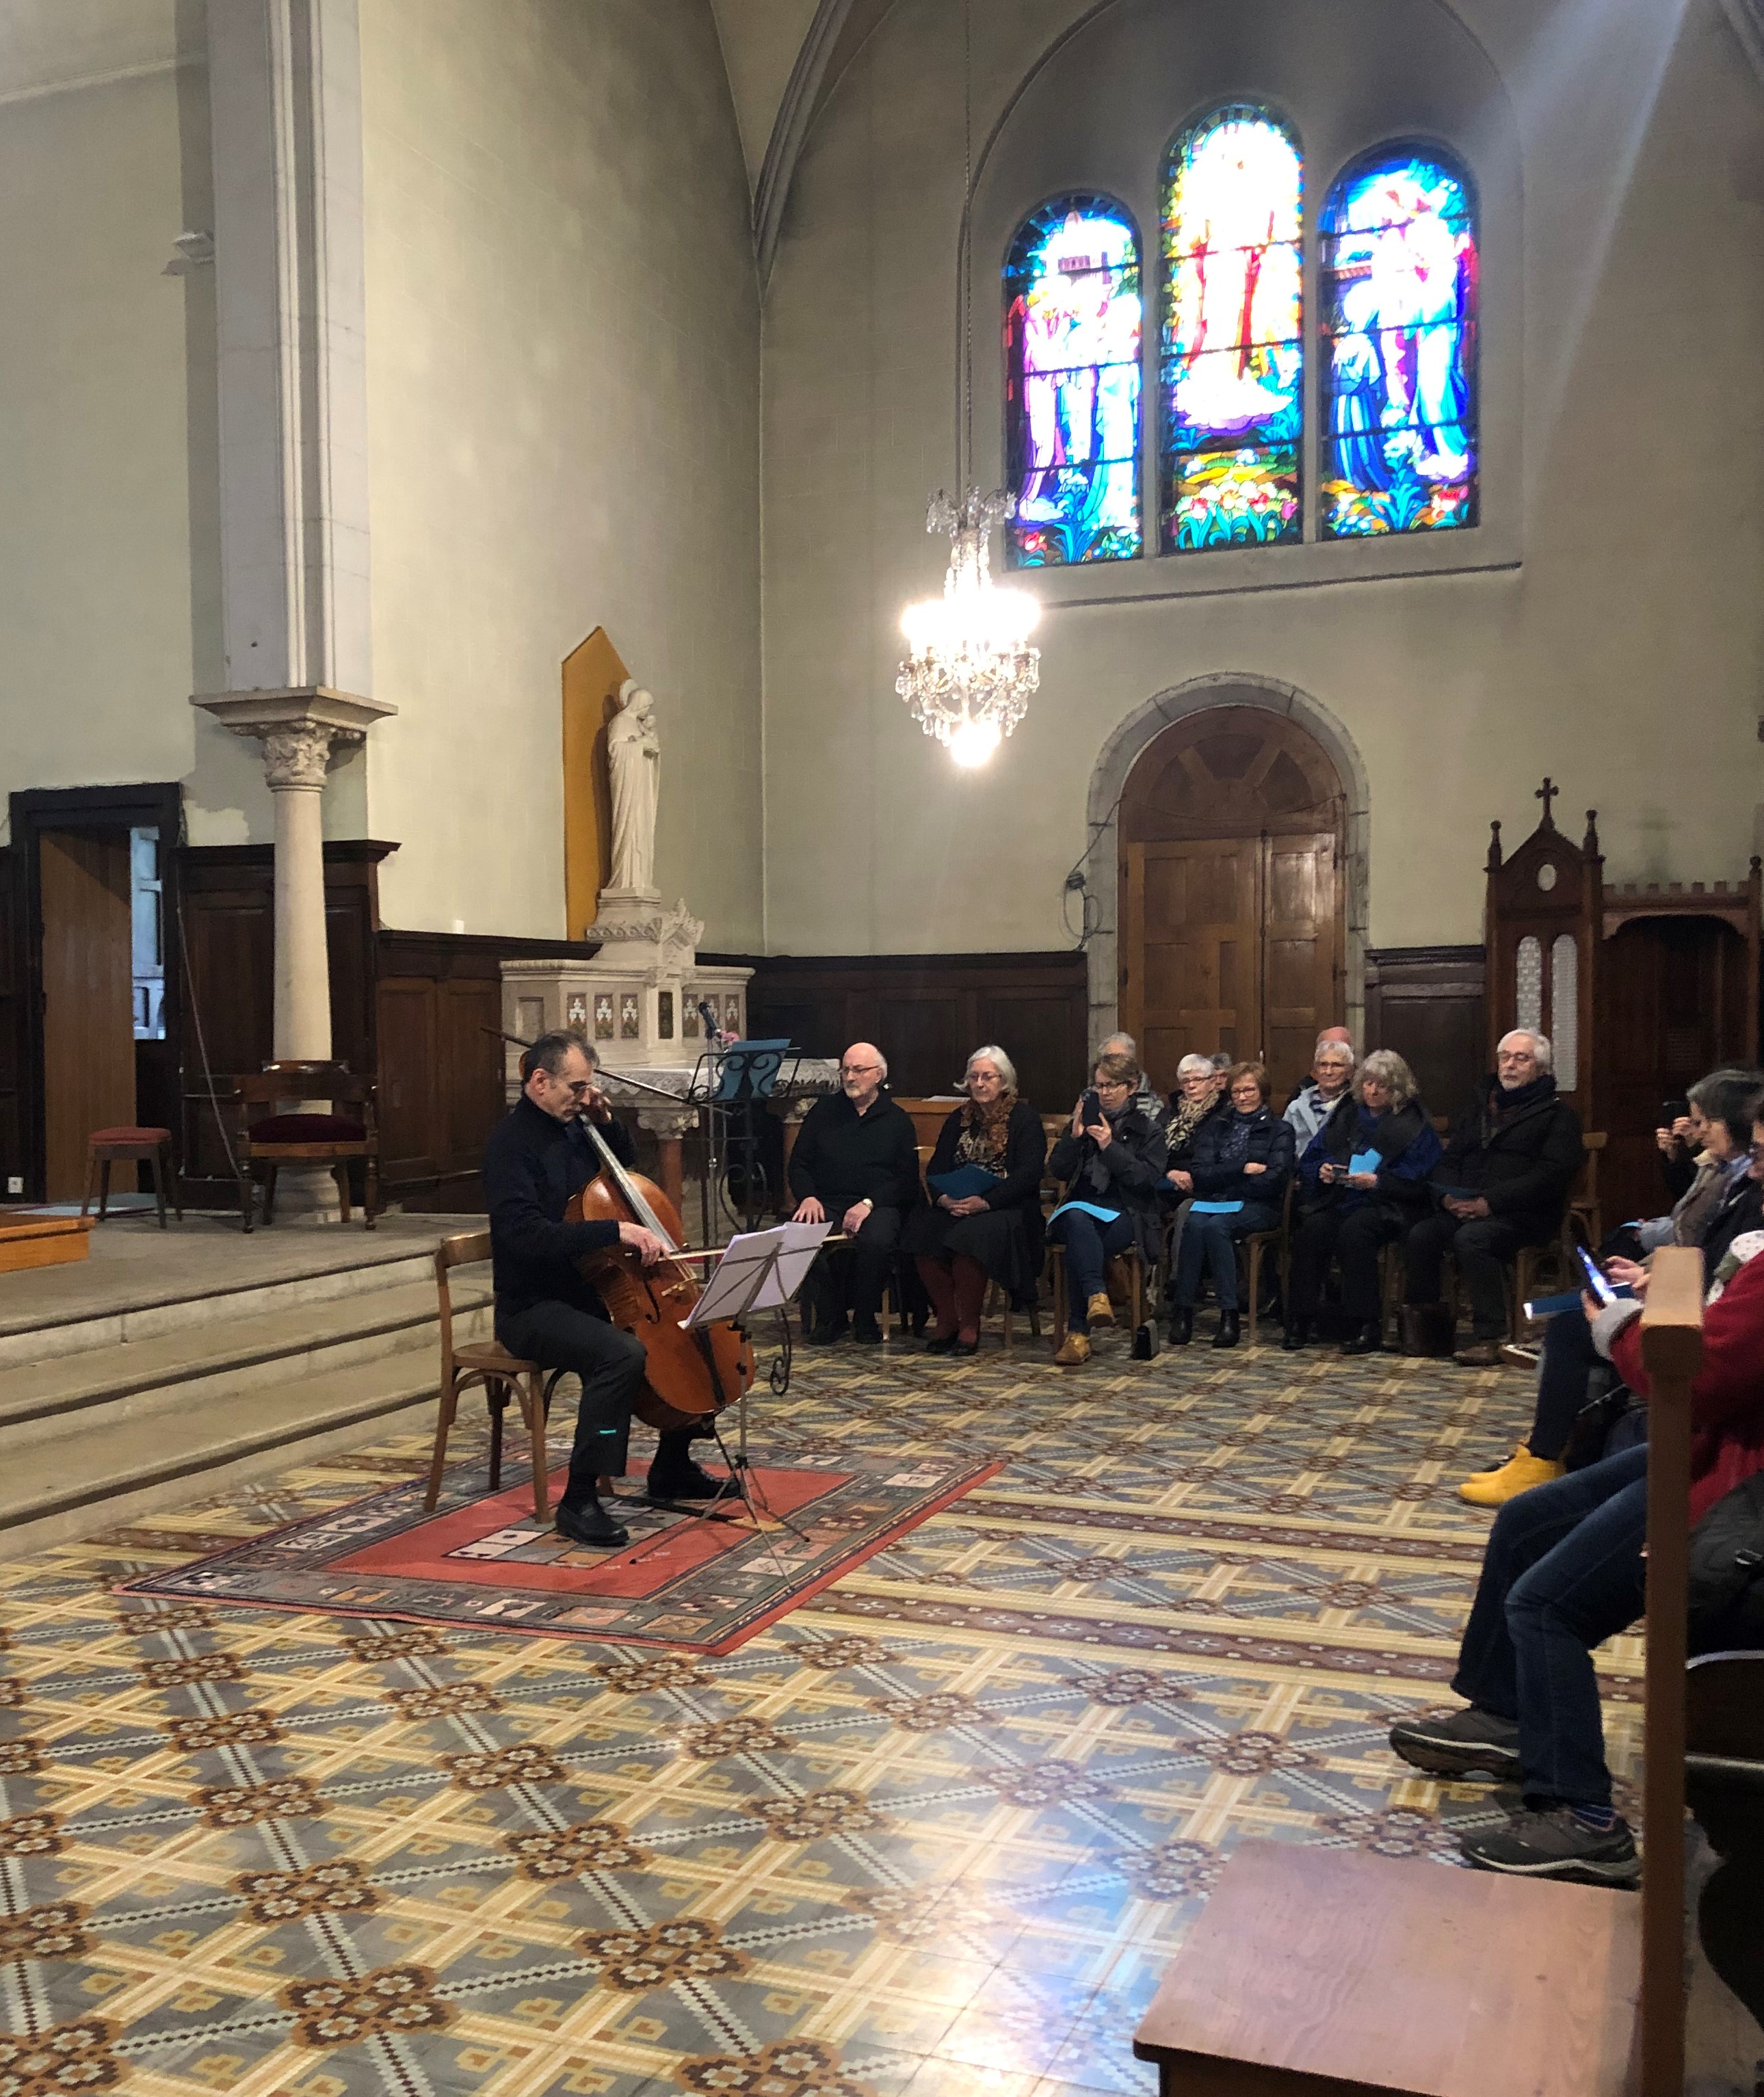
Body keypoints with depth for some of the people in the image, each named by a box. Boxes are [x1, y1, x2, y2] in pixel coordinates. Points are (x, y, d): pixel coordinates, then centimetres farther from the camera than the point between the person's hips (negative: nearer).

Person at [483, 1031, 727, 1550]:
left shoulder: (570, 1129, 9)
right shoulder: (511, 1142, -17)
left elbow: (627, 1163, 27)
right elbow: (525, 1235, -30)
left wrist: (606, 1120, 7)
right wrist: (616, 1230, -34)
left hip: (589, 1291, 9)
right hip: (534, 1308, -9)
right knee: (623, 1353, -34)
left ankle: (672, 1468, 20)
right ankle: (579, 1501, -24)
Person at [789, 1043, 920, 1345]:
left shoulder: (897, 1119, 10)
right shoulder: (824, 1111, 16)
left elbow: (907, 1178, 1)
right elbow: (799, 1163, 14)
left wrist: (869, 1203, -14)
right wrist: (807, 1197, -6)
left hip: (879, 1204, -2)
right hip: (827, 1203, 2)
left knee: (876, 1241, -36)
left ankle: (865, 1317, -11)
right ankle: (831, 1314, -10)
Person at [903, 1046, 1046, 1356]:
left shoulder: (1025, 1118, 3)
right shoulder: (959, 1119, 19)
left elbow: (1028, 1174, -10)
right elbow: (935, 1169, 12)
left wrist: (985, 1202, -22)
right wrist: (943, 1197, -12)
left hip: (1007, 1209, -5)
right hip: (954, 1208, 5)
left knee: (969, 1236, -36)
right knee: (921, 1230, -27)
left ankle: (969, 1327, -22)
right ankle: (946, 1320, -16)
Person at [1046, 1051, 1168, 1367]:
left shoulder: (1148, 1129, 10)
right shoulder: (1086, 1121, 19)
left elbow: (1150, 1179, -6)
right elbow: (1058, 1171, 9)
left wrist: (1110, 1147, -13)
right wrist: (1074, 1137, -7)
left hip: (1126, 1214, -2)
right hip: (1082, 1208, 3)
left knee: (1078, 1248, -33)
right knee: (1077, 1219, -37)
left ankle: (1078, 1333, -33)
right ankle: (1096, 1295, -51)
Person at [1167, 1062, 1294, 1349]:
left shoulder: (1278, 1130, 11)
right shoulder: (1216, 1125, 19)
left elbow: (1274, 1180, -5)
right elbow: (1200, 1173, 4)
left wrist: (1223, 1178, -4)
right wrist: (1243, 1169, -8)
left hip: (1257, 1207, -2)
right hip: (1213, 1202, 3)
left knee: (1215, 1226, -35)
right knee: (1194, 1224, -33)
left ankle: (1229, 1313, -33)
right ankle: (1183, 1311, -33)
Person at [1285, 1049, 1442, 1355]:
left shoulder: (1413, 1123, 5)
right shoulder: (1345, 1113, 19)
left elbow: (1414, 1179, -6)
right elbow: (1310, 1159, 17)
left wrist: (1377, 1181, -20)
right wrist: (1322, 1170, -6)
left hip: (1385, 1204, -4)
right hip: (1338, 1200, 4)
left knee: (1353, 1232, -35)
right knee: (1311, 1229, -27)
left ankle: (1368, 1326, -28)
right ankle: (1301, 1320, -23)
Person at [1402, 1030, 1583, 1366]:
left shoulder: (1558, 1114, 5)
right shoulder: (1482, 1108, 25)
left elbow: (1552, 1174, -9)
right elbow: (1449, 1160, 22)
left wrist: (1490, 1202, -18)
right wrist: (1449, 1196, -3)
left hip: (1522, 1215, -5)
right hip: (1464, 1209, 5)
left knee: (1471, 1239, -35)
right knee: (1420, 1235, -24)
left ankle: (1489, 1336, -30)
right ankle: (1420, 1319, -13)